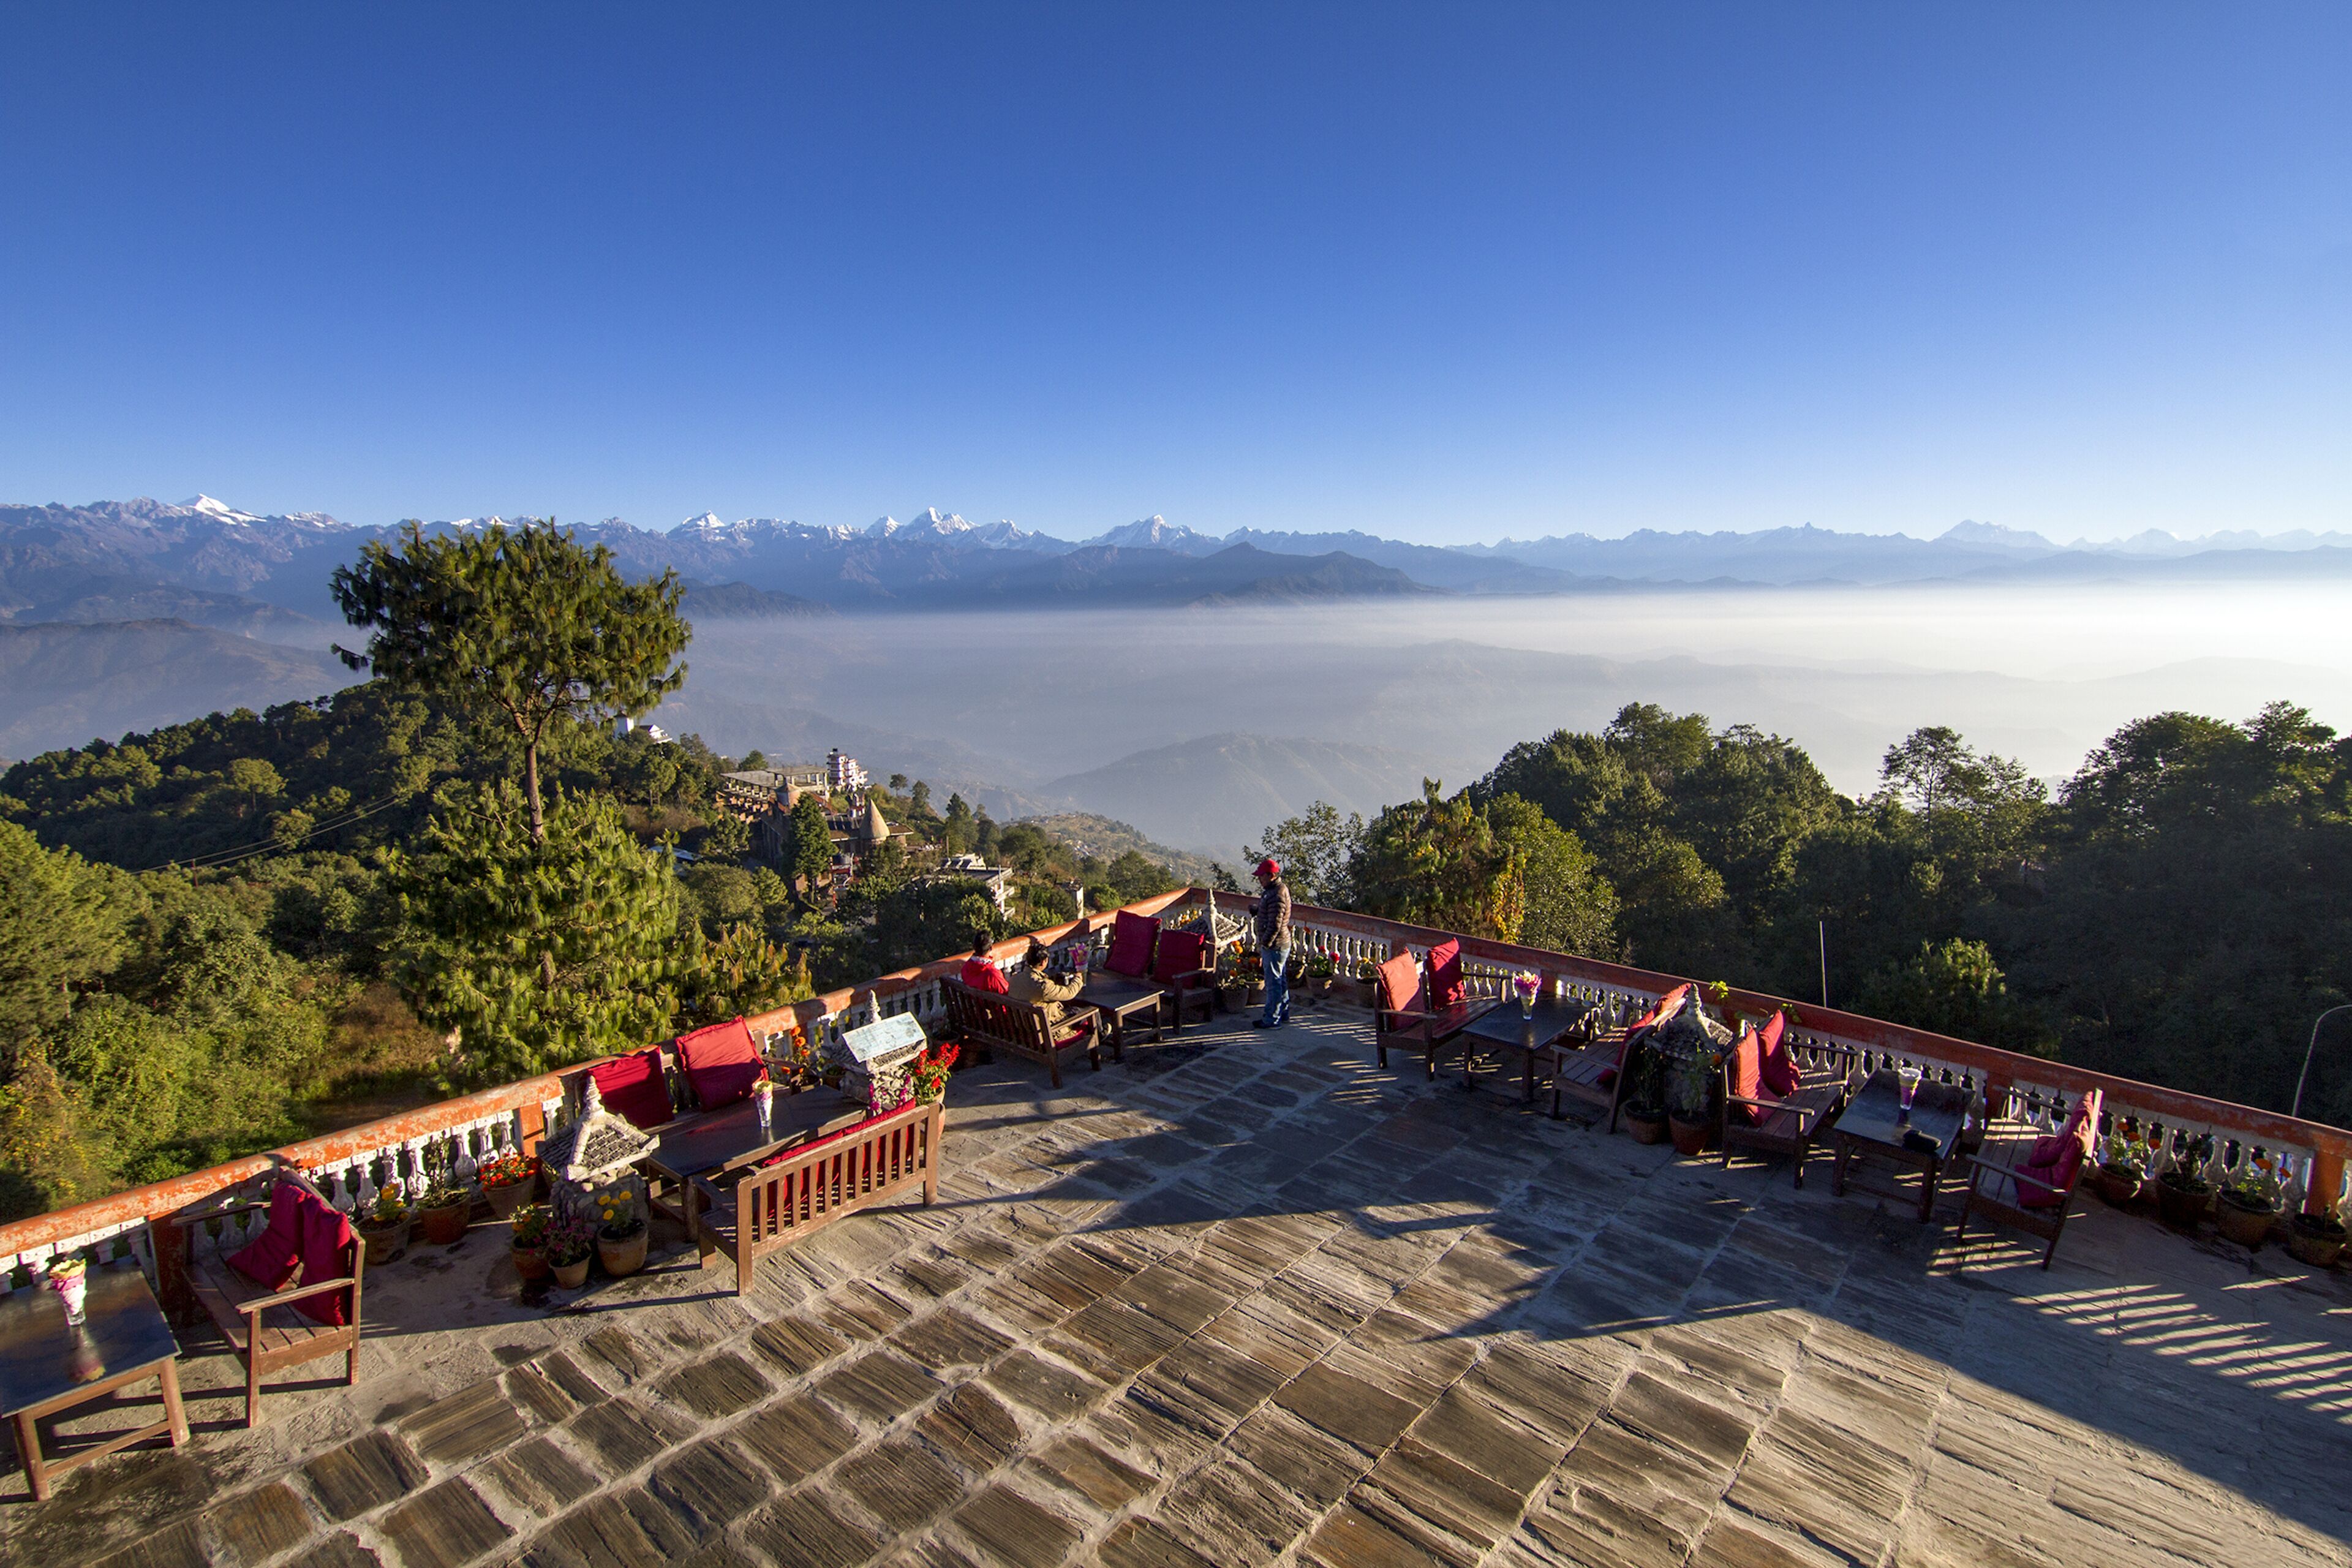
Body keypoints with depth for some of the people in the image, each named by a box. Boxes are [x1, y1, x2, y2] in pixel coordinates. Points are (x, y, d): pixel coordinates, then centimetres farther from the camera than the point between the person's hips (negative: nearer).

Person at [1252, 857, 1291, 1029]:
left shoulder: (1277, 895, -22)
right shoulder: (1272, 891, 12)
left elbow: (1275, 925, -24)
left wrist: (1264, 943, -16)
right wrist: (1263, 943, 21)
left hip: (1275, 946, -11)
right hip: (1281, 944, 11)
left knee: (1273, 983, -3)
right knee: (1280, 980, 19)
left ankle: (1272, 1020, 3)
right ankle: (1284, 1013, 29)